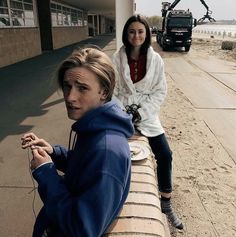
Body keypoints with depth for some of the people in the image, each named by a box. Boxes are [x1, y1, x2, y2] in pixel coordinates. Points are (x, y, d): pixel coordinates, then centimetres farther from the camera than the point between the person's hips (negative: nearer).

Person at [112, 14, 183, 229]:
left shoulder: (155, 59, -2)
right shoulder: (117, 59, -5)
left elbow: (160, 91, -1)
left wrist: (140, 111, -12)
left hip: (147, 113, 1)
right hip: (121, 112, -1)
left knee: (165, 154, -5)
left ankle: (166, 203, 16)